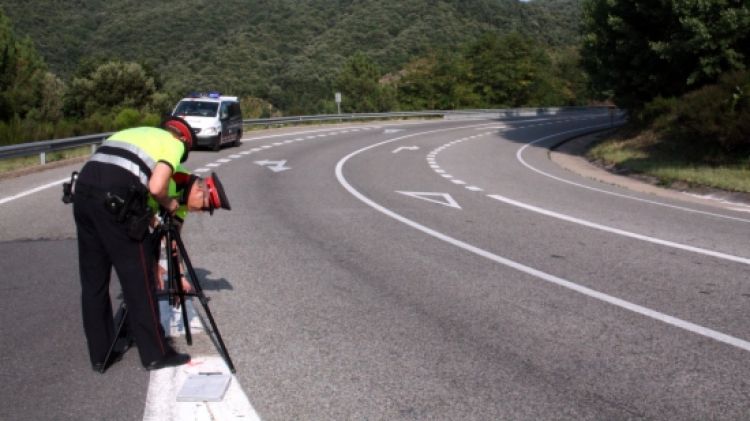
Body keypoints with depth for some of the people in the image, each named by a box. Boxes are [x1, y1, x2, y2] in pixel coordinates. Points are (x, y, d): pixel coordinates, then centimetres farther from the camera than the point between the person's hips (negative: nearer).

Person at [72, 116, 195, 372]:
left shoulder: (132, 132, 31)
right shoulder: (174, 143, 10)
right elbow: (156, 187, -8)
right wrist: (169, 204, 13)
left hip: (82, 191, 7)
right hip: (115, 201, -7)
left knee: (93, 280, 14)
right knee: (138, 279, 4)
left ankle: (100, 356, 23)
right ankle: (156, 354, 13)